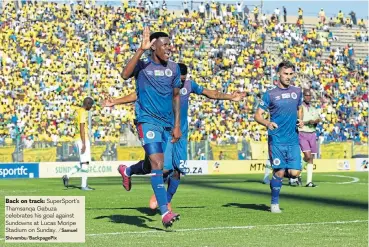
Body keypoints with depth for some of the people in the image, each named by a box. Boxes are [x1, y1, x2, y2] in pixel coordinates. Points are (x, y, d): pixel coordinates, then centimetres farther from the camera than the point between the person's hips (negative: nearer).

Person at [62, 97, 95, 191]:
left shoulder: (78, 111, 16)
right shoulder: (83, 112, -13)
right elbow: (82, 128, -19)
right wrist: (84, 144, -21)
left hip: (78, 139, 10)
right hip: (83, 140, -10)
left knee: (83, 162, 14)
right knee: (85, 162, -6)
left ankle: (67, 176, 8)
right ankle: (84, 185, -4)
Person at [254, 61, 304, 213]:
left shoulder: (297, 92, 10)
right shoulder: (270, 94, -3)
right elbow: (257, 115, -3)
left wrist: (300, 120, 6)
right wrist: (267, 123, -24)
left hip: (293, 139, 4)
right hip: (276, 139, -4)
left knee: (294, 173, -7)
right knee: (279, 172, -5)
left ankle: (281, 174, 28)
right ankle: (274, 203, 10)